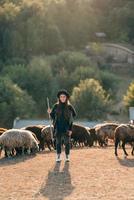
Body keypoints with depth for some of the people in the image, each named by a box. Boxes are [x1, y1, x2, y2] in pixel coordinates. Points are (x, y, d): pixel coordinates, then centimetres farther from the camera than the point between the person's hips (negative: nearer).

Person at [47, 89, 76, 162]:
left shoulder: (69, 106, -2)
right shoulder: (56, 106, 1)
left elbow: (74, 114, 10)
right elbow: (53, 117, 8)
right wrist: (50, 112, -12)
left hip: (67, 128, -1)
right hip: (58, 128, 1)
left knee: (67, 142, 2)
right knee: (58, 142, 4)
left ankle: (67, 156, 13)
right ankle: (58, 156, 12)